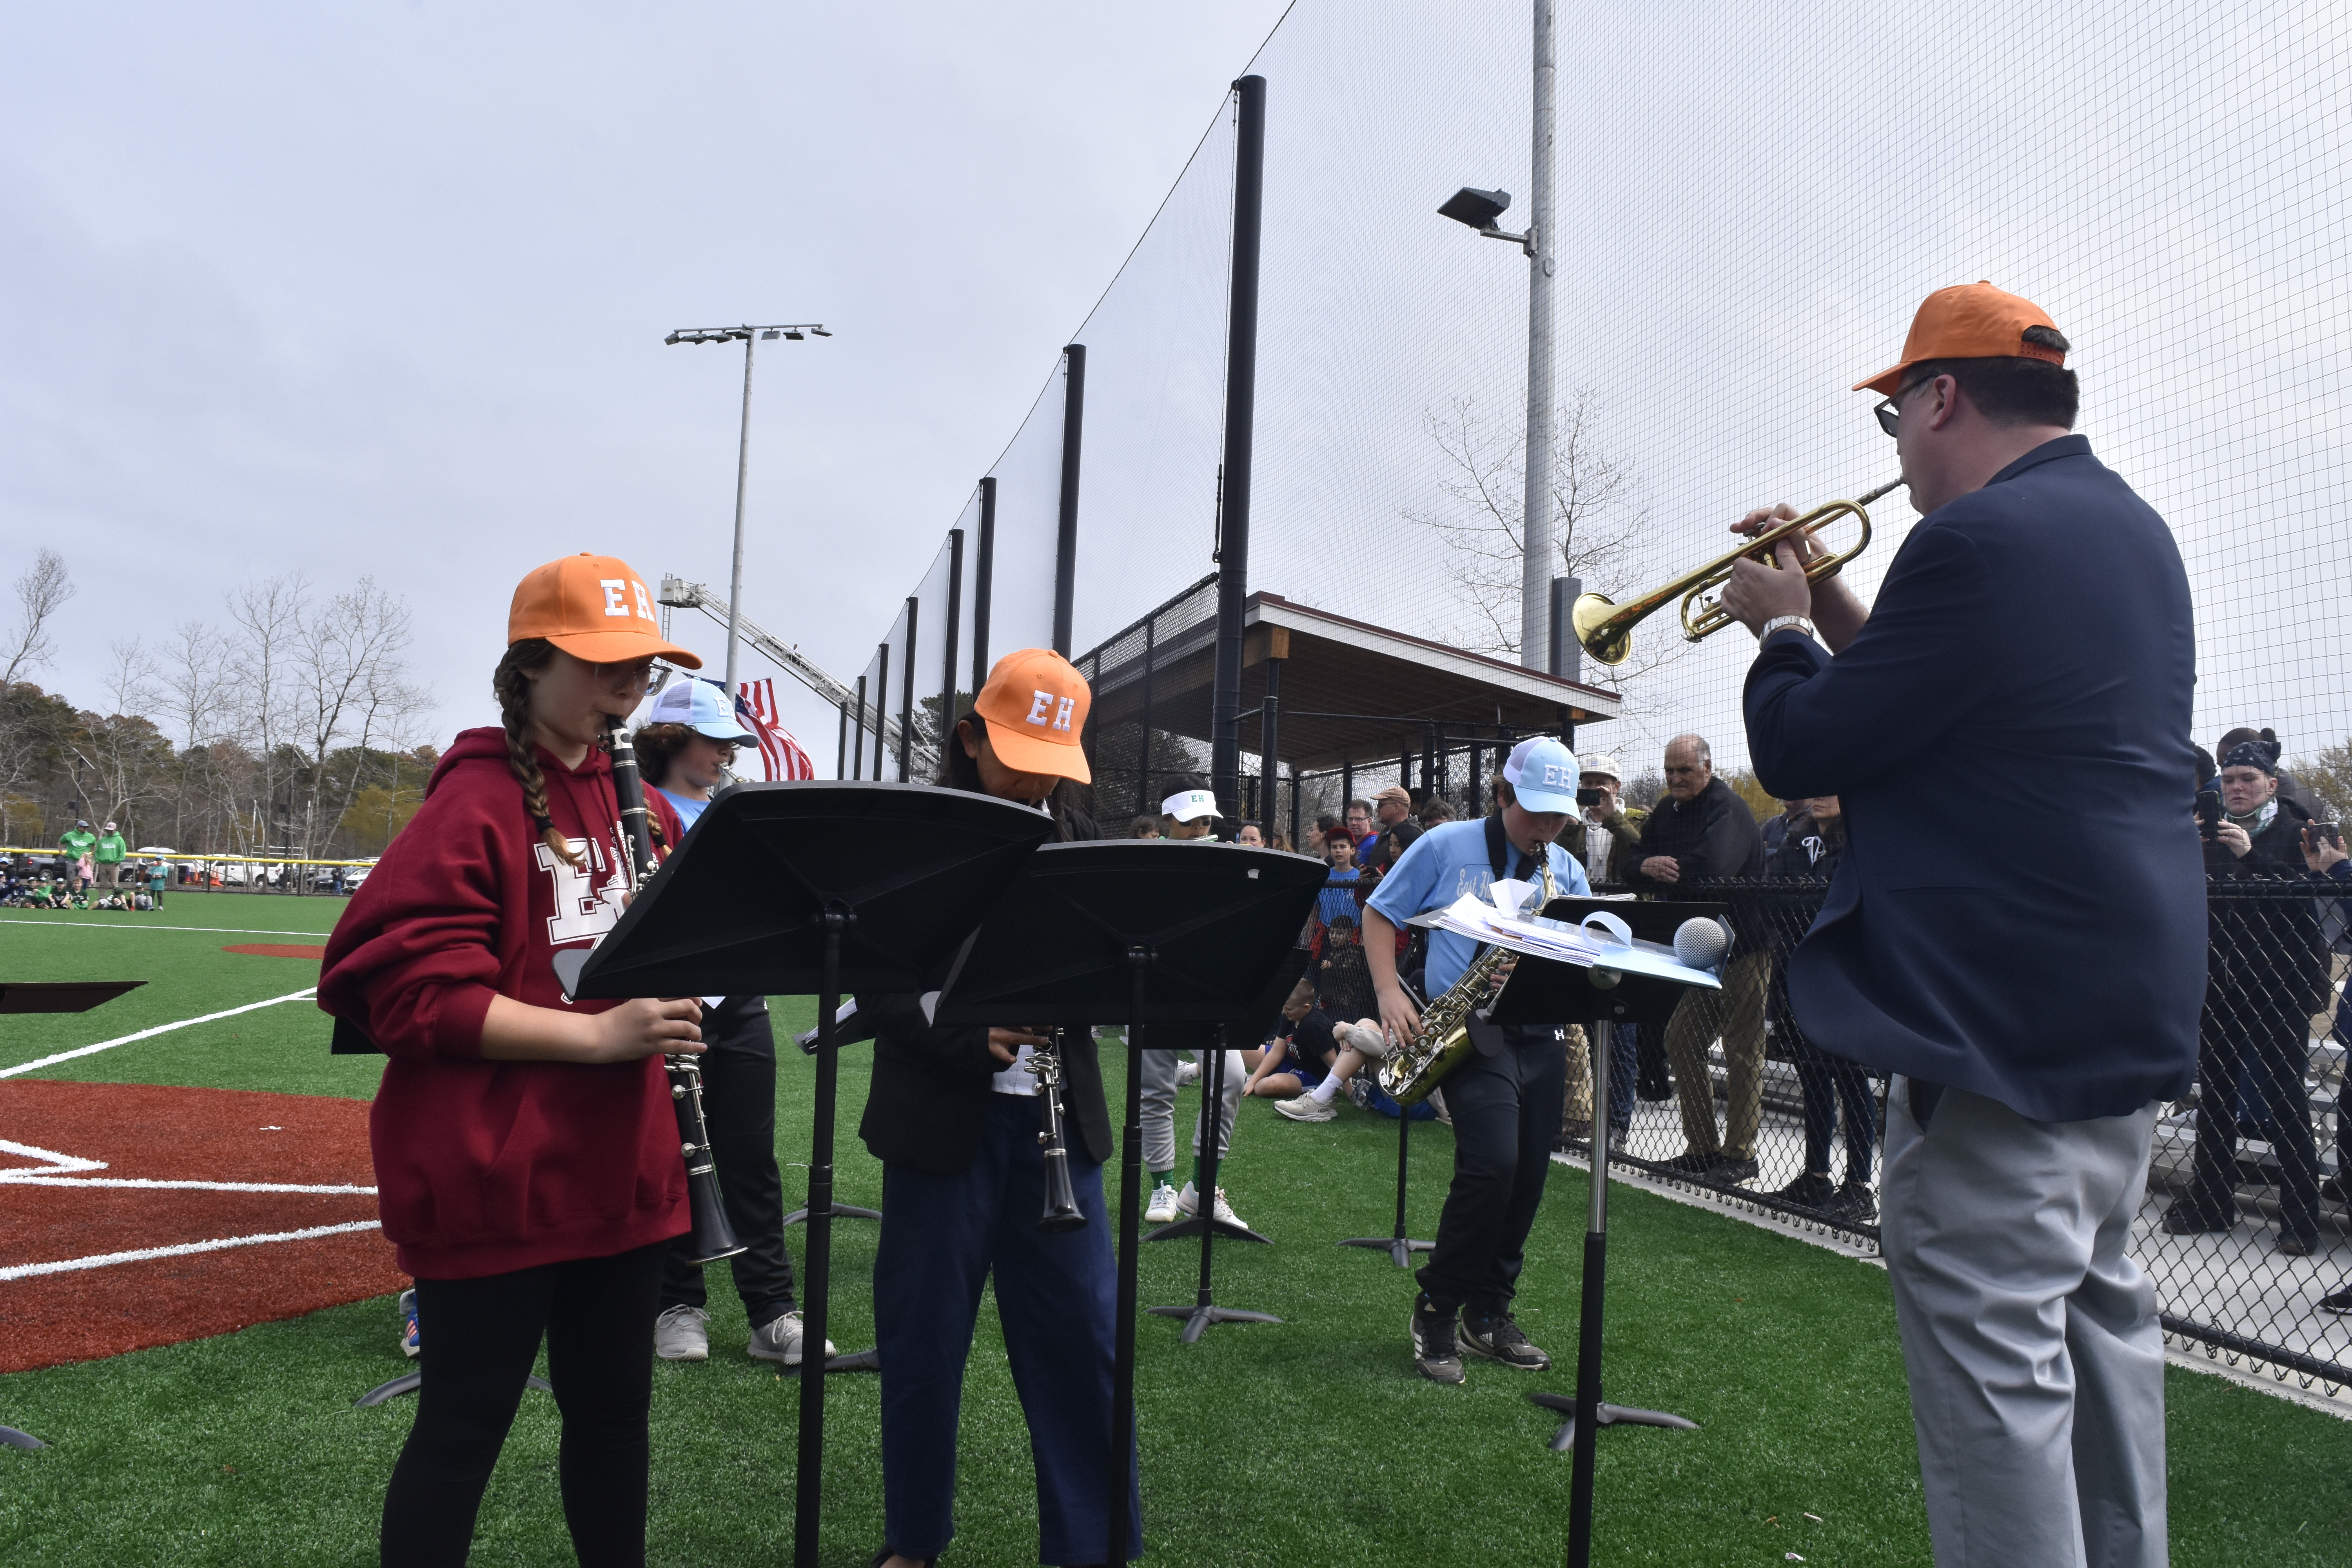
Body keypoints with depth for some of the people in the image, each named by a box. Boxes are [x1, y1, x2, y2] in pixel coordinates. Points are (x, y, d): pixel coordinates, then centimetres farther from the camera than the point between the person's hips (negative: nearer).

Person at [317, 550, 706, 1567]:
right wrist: (597, 1034, -25)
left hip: (618, 1169, 7)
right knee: (465, 1428, 7)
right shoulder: (476, 802, -12)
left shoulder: (629, 801, 10)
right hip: (498, 1179, -7)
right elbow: (416, 995, -18)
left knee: (613, 1409, 18)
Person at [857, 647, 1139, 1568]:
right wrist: (971, 1038, -23)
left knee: (1081, 1334, 6)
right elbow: (879, 982, -8)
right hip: (943, 1117, -3)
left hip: (1054, 1118, 3)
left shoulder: (1074, 838, 8)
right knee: (924, 1337, 9)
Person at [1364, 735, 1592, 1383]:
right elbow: (1379, 914, 6)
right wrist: (1389, 994, -7)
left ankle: (1489, 1313, 24)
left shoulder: (1567, 870, 13)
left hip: (1539, 1035, 5)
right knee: (1492, 1167, -18)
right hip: (1469, 1033, -5)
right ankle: (1436, 1314, 0)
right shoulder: (1446, 847, 1)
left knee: (1526, 1182, 6)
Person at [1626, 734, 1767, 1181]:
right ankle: (1702, 1147, 18)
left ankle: (1740, 1155, 6)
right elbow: (1632, 866, 10)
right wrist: (1647, 866, -14)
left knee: (1742, 1053, -2)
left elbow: (1710, 867, -29)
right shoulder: (1667, 811, 12)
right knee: (1681, 1041, 9)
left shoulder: (1728, 808, -14)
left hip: (1742, 946, -9)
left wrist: (1663, 868, -12)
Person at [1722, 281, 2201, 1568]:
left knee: (1993, 1355, -5)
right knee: (2095, 1307, 23)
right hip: (2132, 994, 11)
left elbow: (1802, 751, -16)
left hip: (2006, 1011, -11)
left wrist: (1781, 625, 2)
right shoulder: (2127, 528, 13)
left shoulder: (1982, 538, -19)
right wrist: (1828, 604, 12)